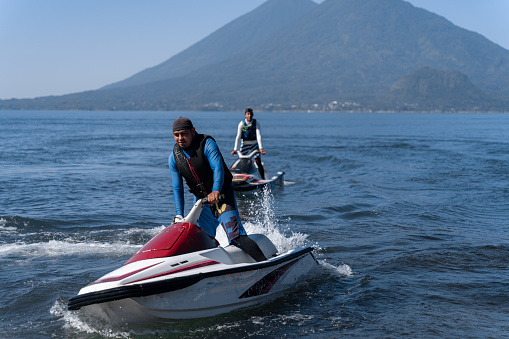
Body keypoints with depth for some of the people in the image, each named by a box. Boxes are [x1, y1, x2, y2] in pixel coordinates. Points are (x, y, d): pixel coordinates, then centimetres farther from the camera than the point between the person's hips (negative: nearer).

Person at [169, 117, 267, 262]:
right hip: (201, 199, 6)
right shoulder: (173, 157, -1)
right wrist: (179, 215, -9)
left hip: (222, 194, -6)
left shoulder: (207, 144, -16)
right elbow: (177, 188, 0)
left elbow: (218, 168, -30)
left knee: (236, 236, -21)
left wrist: (216, 191, -47)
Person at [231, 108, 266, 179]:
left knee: (258, 163, -9)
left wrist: (260, 148, -30)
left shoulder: (256, 124, -10)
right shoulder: (241, 124, -10)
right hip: (244, 145, 0)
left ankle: (263, 179, -4)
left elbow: (258, 135, -18)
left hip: (254, 145, 0)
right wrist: (235, 149, -21)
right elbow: (238, 136, -14)